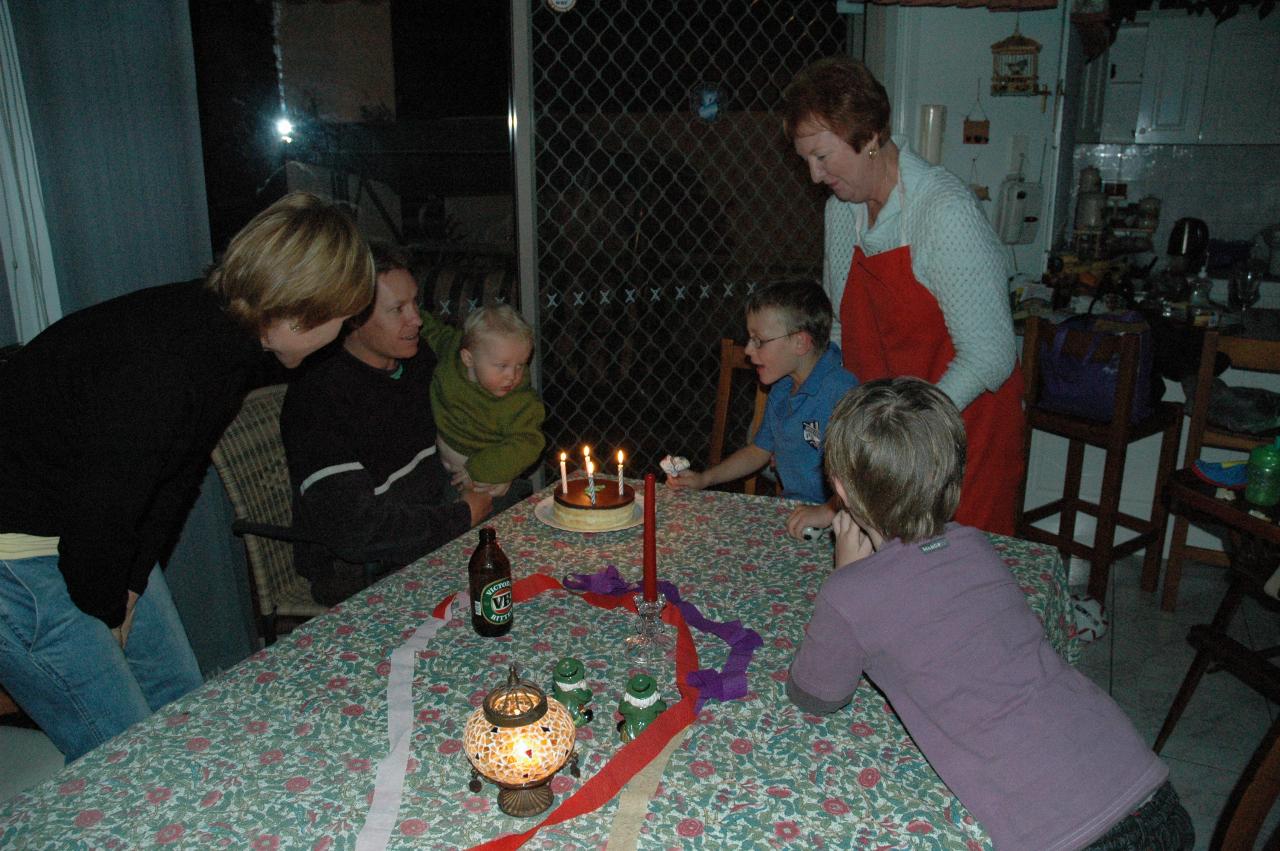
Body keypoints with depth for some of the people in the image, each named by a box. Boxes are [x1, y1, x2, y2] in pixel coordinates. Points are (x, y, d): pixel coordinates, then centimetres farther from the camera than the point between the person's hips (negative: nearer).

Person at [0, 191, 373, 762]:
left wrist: (132, 587, 1)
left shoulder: (225, 337, -3)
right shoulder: (163, 367, -33)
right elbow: (97, 518, -27)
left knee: (180, 700, 15)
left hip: (92, 536, 9)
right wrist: (108, 612, -9)